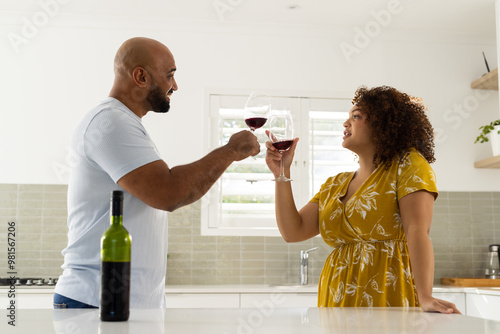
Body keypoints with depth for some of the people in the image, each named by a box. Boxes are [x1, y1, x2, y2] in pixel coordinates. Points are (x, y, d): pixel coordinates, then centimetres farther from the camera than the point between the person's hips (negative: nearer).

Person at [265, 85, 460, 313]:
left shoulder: (409, 164, -1)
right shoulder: (334, 185, 17)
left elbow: (418, 231, -15)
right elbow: (292, 232, 9)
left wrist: (425, 298, -26)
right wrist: (282, 173, 3)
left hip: (388, 303, -5)